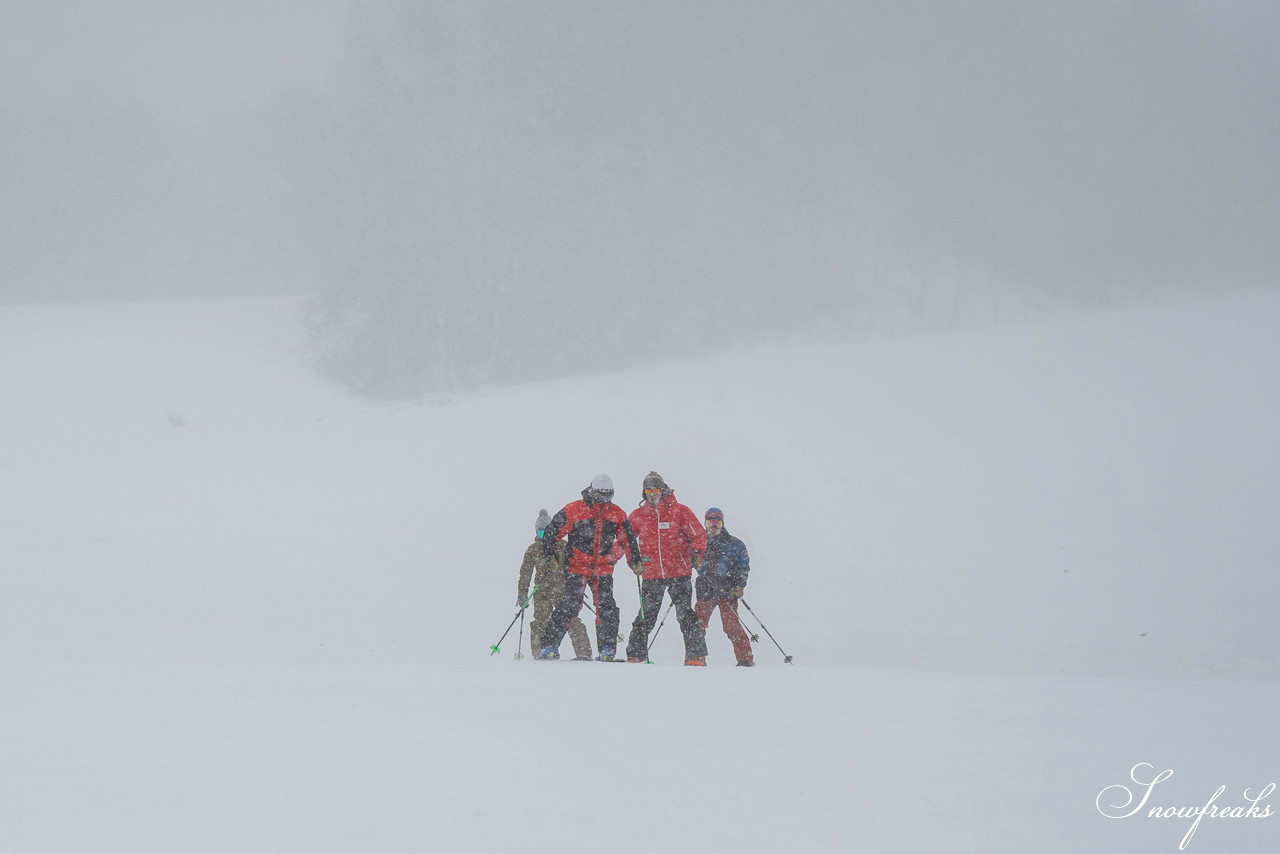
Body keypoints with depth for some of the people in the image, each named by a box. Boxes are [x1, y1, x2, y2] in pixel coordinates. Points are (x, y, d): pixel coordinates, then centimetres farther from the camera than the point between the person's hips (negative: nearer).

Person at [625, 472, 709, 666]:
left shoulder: (679, 511, 0)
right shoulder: (638, 515, 8)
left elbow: (699, 535, 2)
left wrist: (697, 553, -15)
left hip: (679, 572, -2)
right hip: (651, 575, 2)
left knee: (685, 615, -5)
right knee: (646, 616, 0)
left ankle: (696, 656, -4)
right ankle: (635, 655, 7)